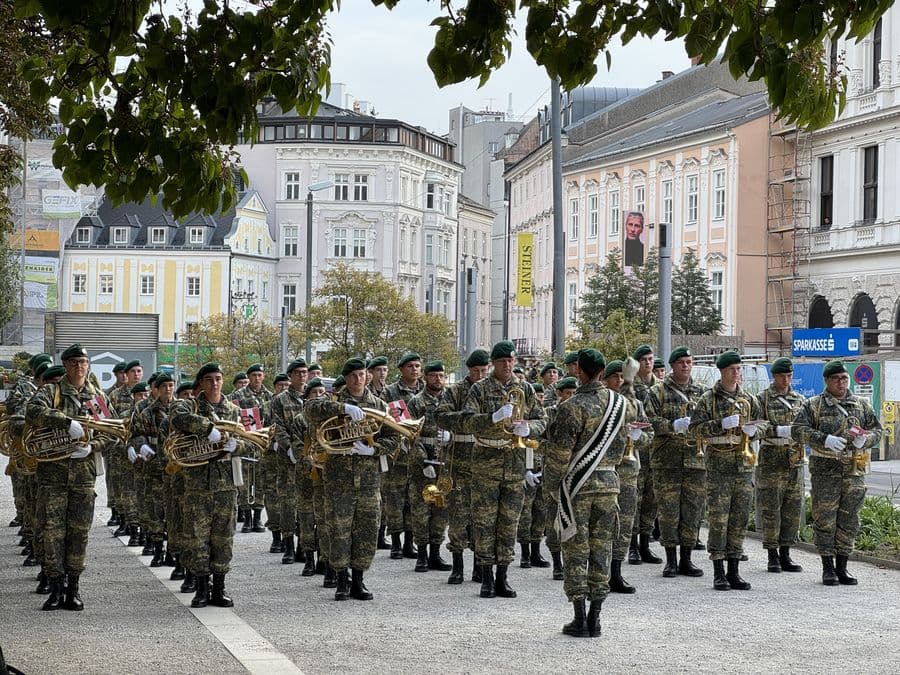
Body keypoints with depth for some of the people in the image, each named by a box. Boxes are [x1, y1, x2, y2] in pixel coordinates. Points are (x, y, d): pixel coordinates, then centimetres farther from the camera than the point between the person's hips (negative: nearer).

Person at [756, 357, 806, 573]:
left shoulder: (800, 399, 13)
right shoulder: (762, 399, -1)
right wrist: (777, 431, -23)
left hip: (795, 460, 4)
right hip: (771, 460, -4)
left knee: (793, 509, 5)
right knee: (770, 510, -2)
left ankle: (785, 555, 13)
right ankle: (772, 556, 5)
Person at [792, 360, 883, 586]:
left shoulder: (861, 405, 13)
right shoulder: (813, 406, 2)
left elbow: (877, 430, 15)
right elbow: (798, 430, -8)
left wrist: (864, 440, -8)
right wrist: (824, 440, -21)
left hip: (854, 471, 3)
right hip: (825, 470, -3)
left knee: (849, 520, 5)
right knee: (824, 520, -2)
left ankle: (842, 567, 15)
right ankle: (827, 568, 7)